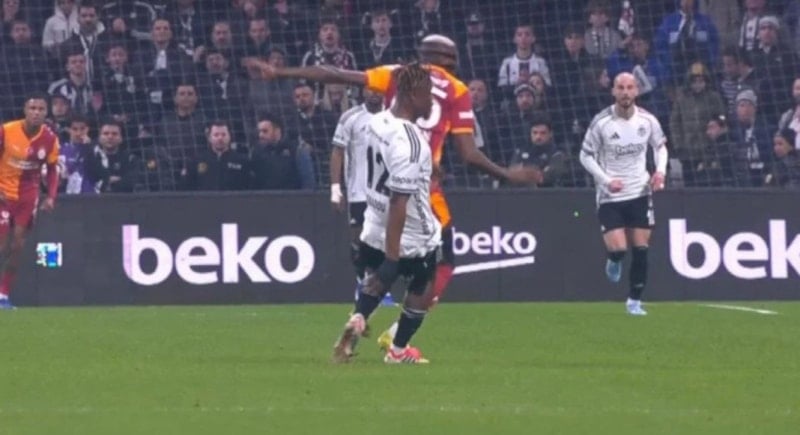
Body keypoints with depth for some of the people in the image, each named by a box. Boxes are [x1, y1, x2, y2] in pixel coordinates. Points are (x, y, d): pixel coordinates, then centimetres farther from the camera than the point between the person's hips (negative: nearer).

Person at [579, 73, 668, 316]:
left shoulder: (647, 121, -3)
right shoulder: (601, 123, -12)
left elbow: (660, 146, 14)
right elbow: (586, 155, -5)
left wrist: (660, 170, -5)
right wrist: (606, 180, -17)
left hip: (640, 193, 3)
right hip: (610, 196, -3)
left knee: (641, 249, 0)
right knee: (618, 248, -13)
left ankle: (635, 301, 14)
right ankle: (614, 261, 26)